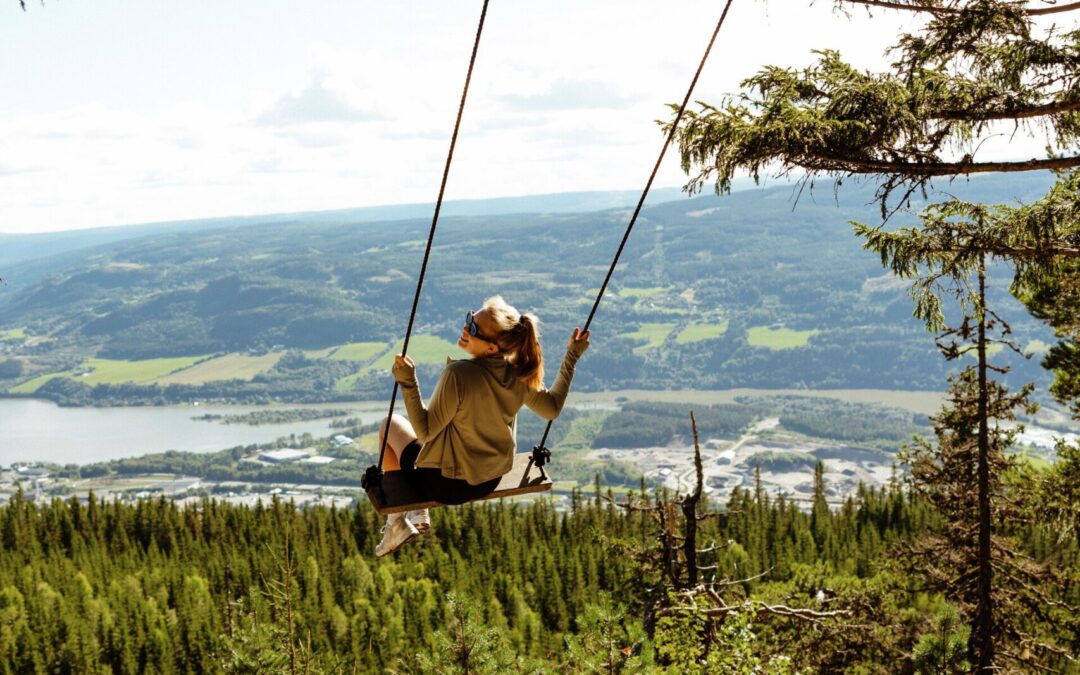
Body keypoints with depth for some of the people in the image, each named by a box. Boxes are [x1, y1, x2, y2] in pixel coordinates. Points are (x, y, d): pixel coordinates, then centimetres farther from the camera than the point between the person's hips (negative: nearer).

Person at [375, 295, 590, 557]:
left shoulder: (459, 374, -31)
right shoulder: (519, 375, -13)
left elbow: (425, 430, -24)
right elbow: (552, 408, 4)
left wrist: (407, 382, -30)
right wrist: (572, 356, 9)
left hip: (446, 485, -6)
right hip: (490, 483, 6)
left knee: (391, 426, 21)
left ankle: (397, 523, 24)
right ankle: (419, 515, 35)